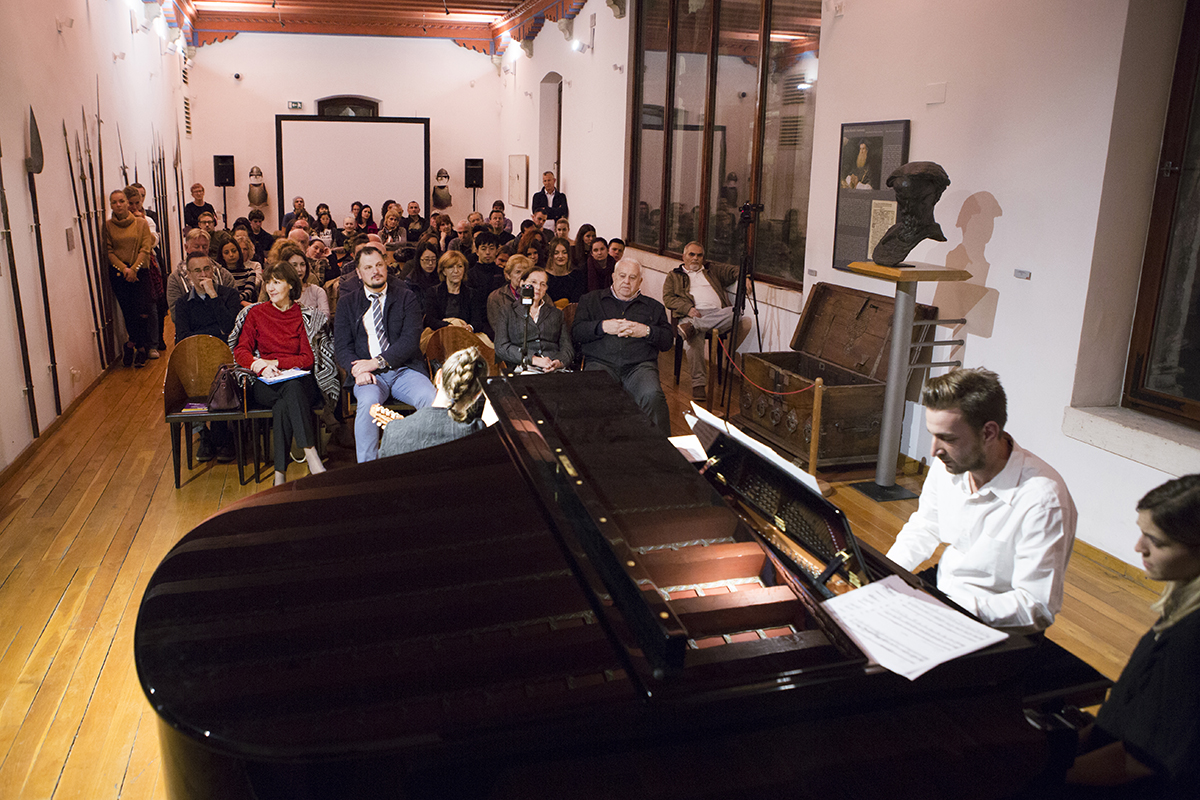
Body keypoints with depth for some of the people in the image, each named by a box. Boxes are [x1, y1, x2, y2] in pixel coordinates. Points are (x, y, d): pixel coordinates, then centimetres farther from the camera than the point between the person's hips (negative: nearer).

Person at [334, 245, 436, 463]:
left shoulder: (406, 298, 11)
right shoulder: (347, 303, 15)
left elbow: (411, 340, -1)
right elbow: (342, 346, 6)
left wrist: (378, 362, -14)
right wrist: (358, 369, -16)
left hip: (404, 369, 0)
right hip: (369, 377, 0)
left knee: (431, 398, -31)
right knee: (368, 401, -34)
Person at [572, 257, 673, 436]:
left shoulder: (654, 306, 25)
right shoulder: (591, 300, 23)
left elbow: (667, 341, 15)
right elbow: (576, 332, 10)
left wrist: (646, 331, -3)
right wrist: (603, 327, -5)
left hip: (639, 365, 1)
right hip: (600, 363, 0)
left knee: (652, 396, -33)